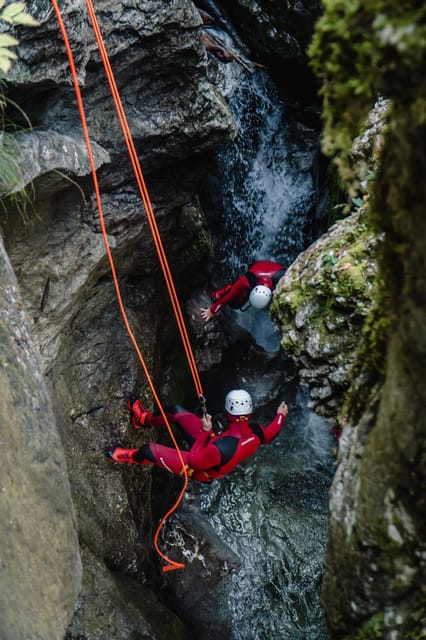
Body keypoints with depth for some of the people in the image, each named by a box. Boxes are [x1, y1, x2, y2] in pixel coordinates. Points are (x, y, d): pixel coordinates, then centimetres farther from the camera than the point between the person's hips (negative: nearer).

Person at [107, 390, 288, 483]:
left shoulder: (224, 447, -46)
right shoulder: (254, 430, -25)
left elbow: (194, 461, -34)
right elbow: (269, 434, 1)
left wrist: (204, 432, -34)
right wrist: (281, 415, 15)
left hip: (199, 469, -7)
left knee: (149, 450, -9)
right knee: (176, 411, 9)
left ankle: (131, 457, 31)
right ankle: (145, 419, 41)